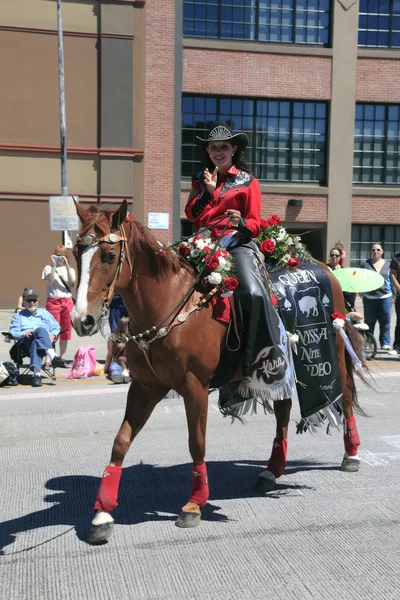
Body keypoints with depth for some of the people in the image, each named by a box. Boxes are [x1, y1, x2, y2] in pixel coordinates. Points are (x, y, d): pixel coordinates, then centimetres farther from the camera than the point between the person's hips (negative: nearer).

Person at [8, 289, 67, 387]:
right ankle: (53, 357, -56)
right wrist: (23, 334, -9)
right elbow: (12, 332, 12)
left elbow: (56, 327, 21)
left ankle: (36, 373, -57)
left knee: (36, 343, -39)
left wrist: (52, 335, -3)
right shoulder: (19, 316, 29)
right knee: (41, 330, -37)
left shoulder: (44, 313, 31)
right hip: (25, 342, -1)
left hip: (46, 341, 1)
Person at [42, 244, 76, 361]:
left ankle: (62, 358, 15)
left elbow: (72, 283, -7)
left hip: (67, 302, 3)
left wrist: (67, 266, -12)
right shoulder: (49, 268, 5)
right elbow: (51, 280, -13)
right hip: (53, 302, -3)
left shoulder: (70, 269, 12)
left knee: (66, 331, 6)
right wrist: (54, 265, -14)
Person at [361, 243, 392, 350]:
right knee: (369, 321, 5)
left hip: (385, 296, 1)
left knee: (385, 320, 1)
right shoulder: (366, 264, 6)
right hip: (370, 297, 0)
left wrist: (392, 293, 8)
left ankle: (385, 343, 8)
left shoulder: (388, 264, 10)